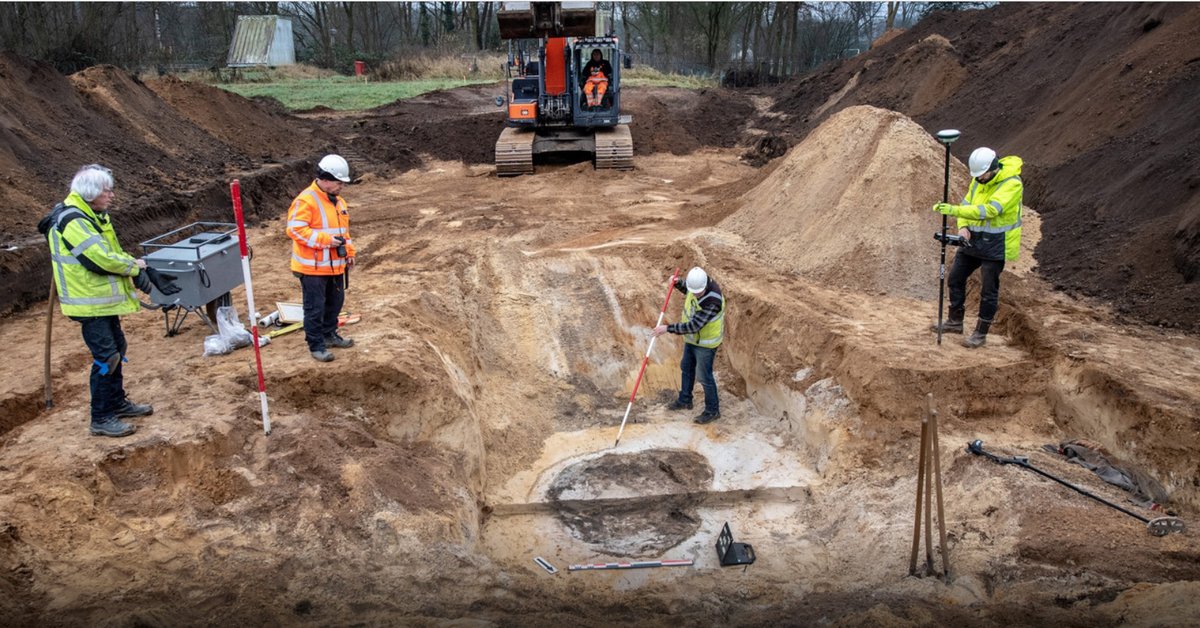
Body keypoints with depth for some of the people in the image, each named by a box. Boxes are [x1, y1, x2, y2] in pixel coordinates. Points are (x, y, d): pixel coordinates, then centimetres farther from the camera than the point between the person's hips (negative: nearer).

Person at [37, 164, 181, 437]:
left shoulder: (93, 216, 11)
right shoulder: (72, 221, -21)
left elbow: (114, 251, 14)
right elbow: (103, 258, -26)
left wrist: (149, 274, 4)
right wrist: (136, 266, -10)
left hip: (103, 298, 10)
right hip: (89, 302, -10)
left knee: (117, 349, 18)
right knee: (106, 357, -7)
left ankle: (117, 403, 33)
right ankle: (101, 419, 3)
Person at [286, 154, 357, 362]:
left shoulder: (338, 201, 12)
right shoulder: (305, 201, -16)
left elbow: (344, 229, 23)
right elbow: (296, 230, -23)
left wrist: (349, 252, 16)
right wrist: (326, 240, -26)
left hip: (335, 266, 8)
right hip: (313, 267, -8)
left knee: (335, 302, 19)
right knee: (315, 307, -1)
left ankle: (329, 334, 36)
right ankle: (316, 345, 9)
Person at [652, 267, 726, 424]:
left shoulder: (712, 301, -38)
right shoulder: (697, 282, -15)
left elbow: (693, 326, -36)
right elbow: (687, 289, 12)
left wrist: (668, 328, -34)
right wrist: (677, 283, -8)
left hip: (706, 341, -9)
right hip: (693, 337, 9)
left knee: (704, 376, 6)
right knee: (686, 368, 24)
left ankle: (712, 411, 26)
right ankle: (685, 400, 44)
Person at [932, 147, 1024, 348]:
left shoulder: (1011, 184, -21)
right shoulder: (978, 180, 3)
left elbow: (990, 210, -33)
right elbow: (967, 203, 9)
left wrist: (955, 210, -42)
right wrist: (963, 226, -13)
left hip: (996, 245, -7)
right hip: (973, 240, 8)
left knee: (989, 290, 0)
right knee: (955, 278, 13)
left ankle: (981, 334, 12)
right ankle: (955, 322, 28)